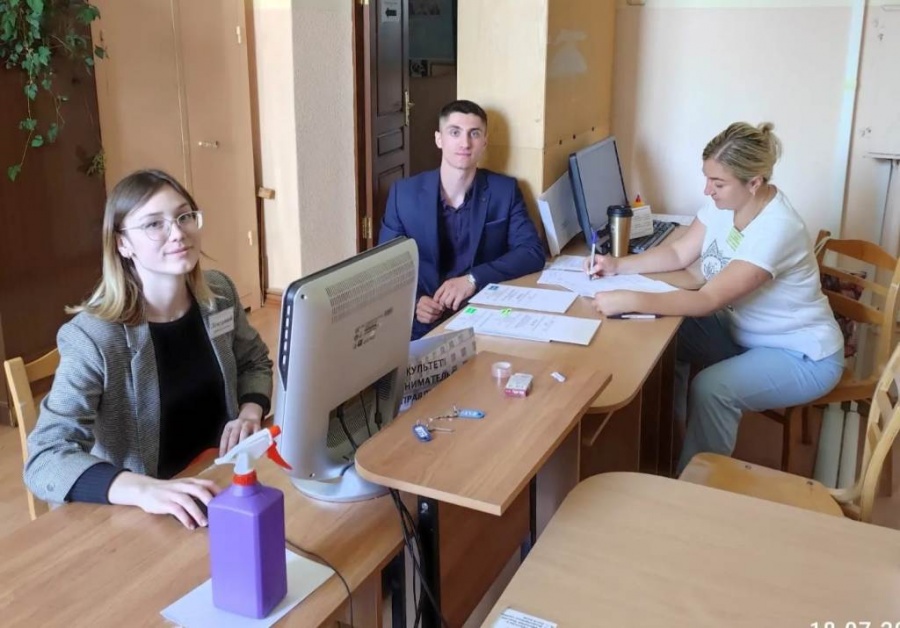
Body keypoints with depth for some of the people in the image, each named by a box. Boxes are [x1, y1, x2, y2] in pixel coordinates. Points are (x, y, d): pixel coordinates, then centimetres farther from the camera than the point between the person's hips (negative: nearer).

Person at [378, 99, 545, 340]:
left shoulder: (505, 191, 3)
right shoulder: (404, 193, 2)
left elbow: (533, 252, -5)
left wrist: (473, 279, -19)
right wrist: (413, 302, -14)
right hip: (421, 326, 0)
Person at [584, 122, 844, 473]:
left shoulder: (776, 230, -32)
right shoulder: (723, 203, -9)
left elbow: (708, 301, -37)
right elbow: (679, 254, 2)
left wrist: (629, 301, -43)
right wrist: (618, 266, -11)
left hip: (801, 354, -8)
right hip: (745, 332, 8)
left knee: (711, 389, -30)